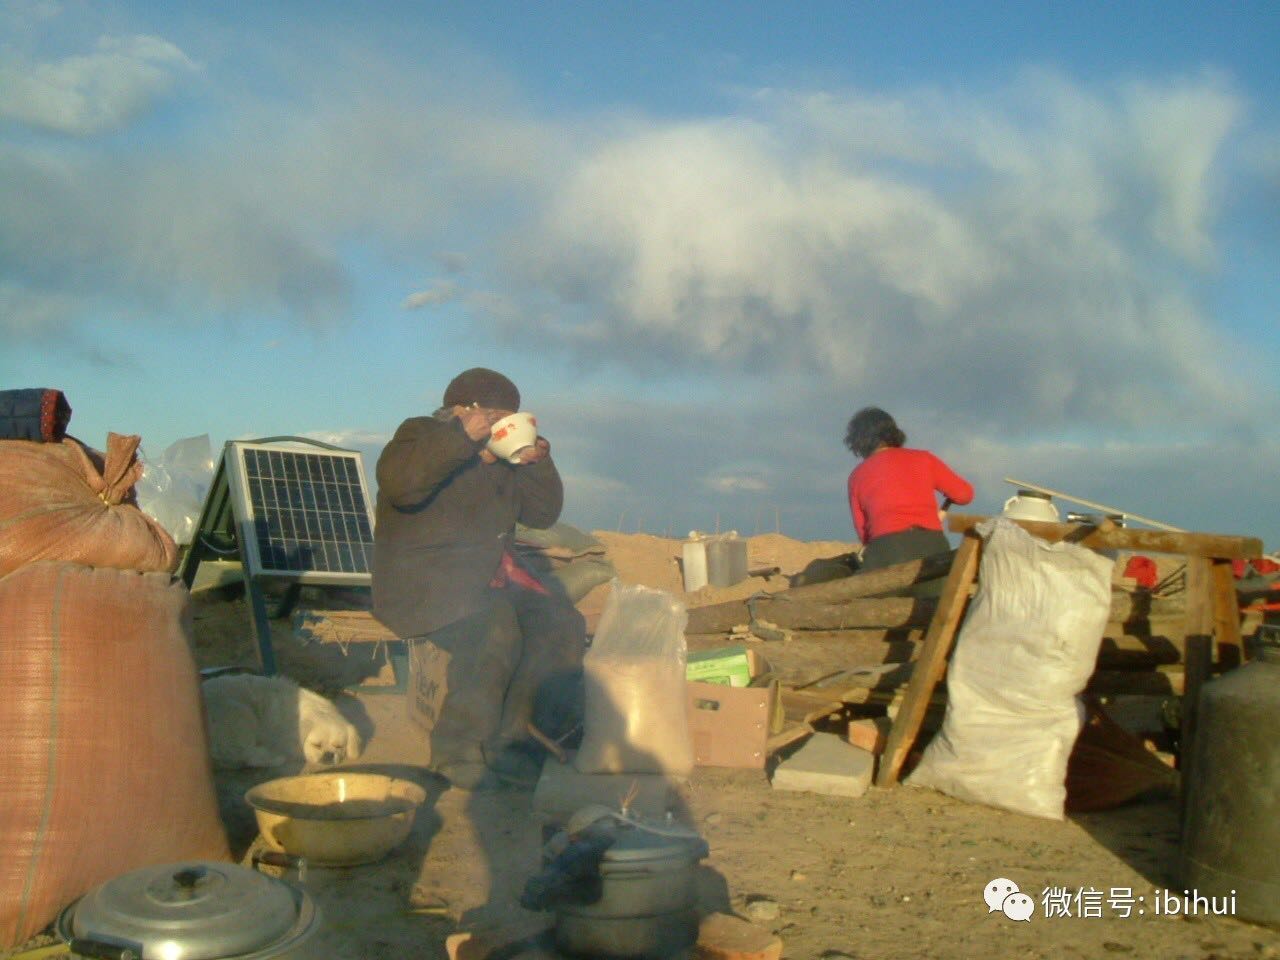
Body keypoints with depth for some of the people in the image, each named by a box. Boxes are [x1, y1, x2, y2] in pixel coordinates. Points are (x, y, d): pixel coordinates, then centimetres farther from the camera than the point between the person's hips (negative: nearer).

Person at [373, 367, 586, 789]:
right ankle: (454, 755, -22)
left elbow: (543, 513, 16)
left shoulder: (502, 460, 17)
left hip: (489, 580, 8)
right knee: (496, 630, -34)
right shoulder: (421, 434, -3)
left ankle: (508, 742, -8)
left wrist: (538, 462, -1)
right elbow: (398, 483, -26)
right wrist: (463, 438, -28)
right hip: (423, 583, -7)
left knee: (563, 624, -14)